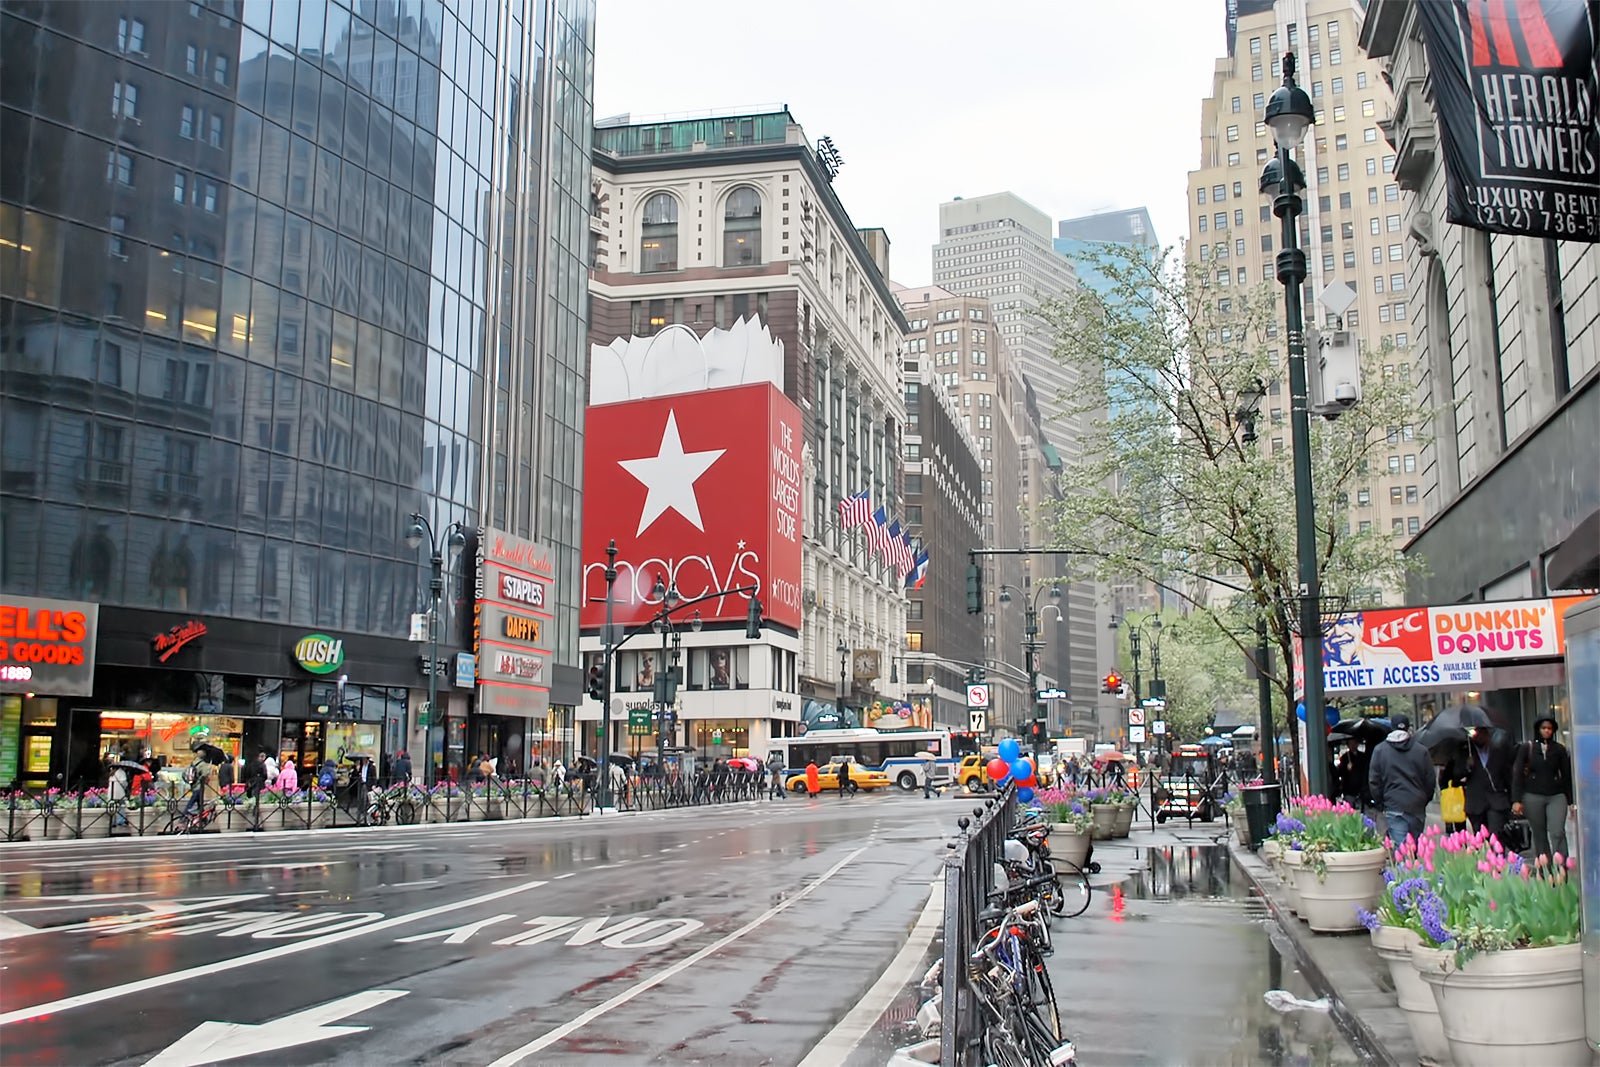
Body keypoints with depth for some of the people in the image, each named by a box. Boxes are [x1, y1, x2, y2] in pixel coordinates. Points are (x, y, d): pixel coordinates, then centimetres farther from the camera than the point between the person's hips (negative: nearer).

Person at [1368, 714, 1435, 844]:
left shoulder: (1380, 750, 0)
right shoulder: (1421, 751, 2)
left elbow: (1373, 781, 1)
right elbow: (1430, 780, 6)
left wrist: (1380, 804, 11)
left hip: (1393, 807, -2)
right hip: (1417, 806, 2)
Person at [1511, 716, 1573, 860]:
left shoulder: (1559, 749, 6)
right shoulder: (1526, 747, 2)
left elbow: (1567, 775, 9)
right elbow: (1517, 774, 1)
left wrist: (1571, 801, 5)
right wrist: (1516, 800, -6)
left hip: (1556, 796, 0)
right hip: (1533, 796, 0)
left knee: (1558, 833, -14)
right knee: (1539, 836, 4)